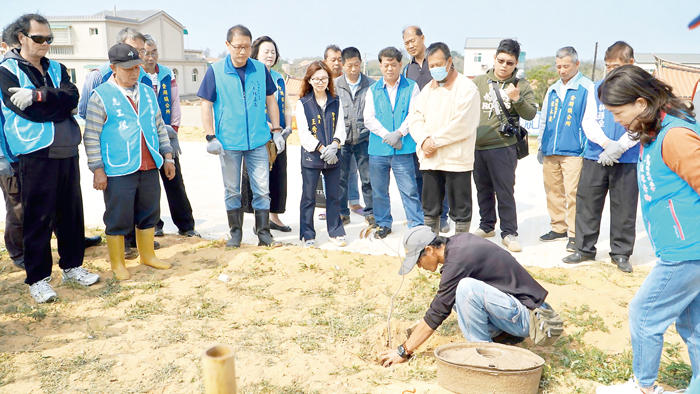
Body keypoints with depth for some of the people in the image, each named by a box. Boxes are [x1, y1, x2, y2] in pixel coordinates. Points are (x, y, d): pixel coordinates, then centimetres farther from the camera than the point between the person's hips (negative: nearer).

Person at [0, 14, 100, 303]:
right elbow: (28, 111, -13)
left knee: (71, 211, 11)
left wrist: (39, 95, -18)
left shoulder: (57, 69, 15)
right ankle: (37, 278, 10)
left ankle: (72, 265, 25)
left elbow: (71, 97, -5)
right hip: (35, 153, -5)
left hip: (66, 150, 5)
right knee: (38, 217, -1)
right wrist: (57, 104, -4)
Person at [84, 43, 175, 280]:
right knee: (118, 218, 3)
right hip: (118, 171, -5)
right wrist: (97, 169, -12)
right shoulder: (101, 96, -7)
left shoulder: (148, 92, 11)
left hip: (149, 167, 6)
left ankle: (147, 255, 30)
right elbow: (91, 136, -8)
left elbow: (159, 125, 17)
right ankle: (117, 263, 18)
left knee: (149, 214, 14)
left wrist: (167, 156, 13)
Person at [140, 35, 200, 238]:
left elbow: (175, 103, 9)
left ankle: (186, 225, 12)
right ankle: (153, 225, 19)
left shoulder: (168, 74, 6)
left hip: (167, 137, 3)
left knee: (175, 182, 5)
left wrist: (173, 128, 1)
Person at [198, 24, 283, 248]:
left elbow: (270, 101, 11)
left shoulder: (260, 69, 3)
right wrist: (210, 137, -8)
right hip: (229, 142, -1)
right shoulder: (215, 71, -3)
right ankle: (235, 233, 24)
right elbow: (206, 105, -2)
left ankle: (264, 234, 14)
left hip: (258, 141, 1)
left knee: (262, 190, 3)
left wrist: (276, 130, 7)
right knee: (232, 191, 10)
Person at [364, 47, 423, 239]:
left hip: (403, 149, -3)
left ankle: (417, 226, 6)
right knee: (379, 190, 10)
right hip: (378, 149, 3)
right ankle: (383, 224, 26)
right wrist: (386, 135, -10)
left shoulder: (411, 87, 5)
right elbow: (368, 118, 3)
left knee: (409, 189, -4)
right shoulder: (373, 90, 11)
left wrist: (398, 133, -16)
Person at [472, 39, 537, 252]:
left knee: (505, 191, -2)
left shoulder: (521, 86, 0)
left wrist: (517, 99, -22)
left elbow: (531, 114, -6)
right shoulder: (479, 81, 6)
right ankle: (487, 226, 30)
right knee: (483, 190, 15)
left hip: (503, 147, -3)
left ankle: (509, 232, 8)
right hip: (477, 146, 4)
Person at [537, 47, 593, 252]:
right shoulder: (552, 90, 17)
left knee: (573, 193, -8)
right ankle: (558, 228, 23)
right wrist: (541, 147, 19)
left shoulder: (587, 88, -2)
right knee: (553, 190, 11)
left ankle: (574, 234, 1)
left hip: (573, 151, -6)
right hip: (550, 151, 6)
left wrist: (587, 149, -11)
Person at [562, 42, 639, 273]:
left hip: (628, 160, -2)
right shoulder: (596, 88, 8)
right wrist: (606, 143, -13)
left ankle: (621, 253, 19)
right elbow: (588, 121, 3)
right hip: (595, 157, 2)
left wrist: (619, 147, -17)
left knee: (624, 208, 5)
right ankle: (585, 248, 18)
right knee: (587, 204, 5)